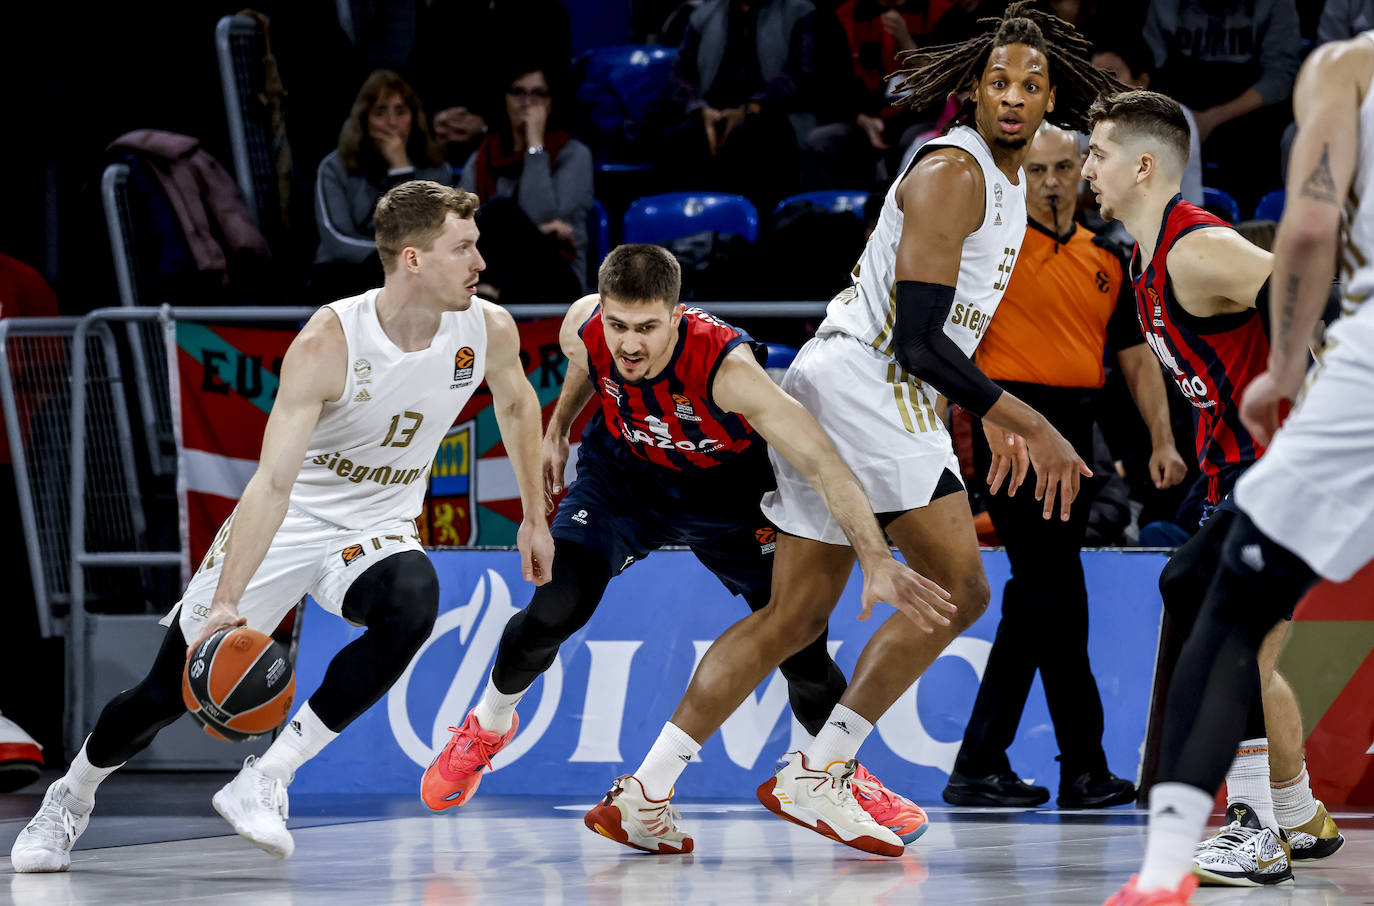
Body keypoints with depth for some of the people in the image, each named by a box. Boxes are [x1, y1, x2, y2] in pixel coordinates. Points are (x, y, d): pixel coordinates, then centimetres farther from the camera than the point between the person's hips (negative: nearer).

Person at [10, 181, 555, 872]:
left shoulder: (488, 330, -13)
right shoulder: (327, 344, -27)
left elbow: (516, 403, 12)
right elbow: (273, 480, -31)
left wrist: (534, 518, 16)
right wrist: (229, 601, -39)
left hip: (377, 529, 3)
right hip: (287, 519, -3)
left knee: (412, 605, -34)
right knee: (169, 690, -1)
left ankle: (264, 782, -23)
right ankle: (71, 797, 32)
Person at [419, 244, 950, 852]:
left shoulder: (726, 366, -41)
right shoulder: (585, 328, -28)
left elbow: (821, 461, -47)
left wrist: (875, 560, -57)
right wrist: (557, 429, 13)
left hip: (725, 491, -2)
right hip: (620, 476, 2)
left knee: (801, 639, -6)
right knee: (556, 609, -20)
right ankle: (488, 727, 12)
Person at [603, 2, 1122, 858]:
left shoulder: (1004, 178, 19)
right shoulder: (954, 172, -14)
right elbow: (916, 338, -20)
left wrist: (992, 421, 29)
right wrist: (1028, 425, -20)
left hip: (837, 388, 10)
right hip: (863, 381, -10)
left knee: (795, 614, 8)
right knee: (960, 588, -10)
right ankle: (815, 775, -8)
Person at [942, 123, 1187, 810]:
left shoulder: (1103, 259, 16)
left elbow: (1135, 355, 17)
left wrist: (1163, 440, 8)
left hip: (1074, 437, 7)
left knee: (1032, 604, 9)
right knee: (1057, 598, -9)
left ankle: (980, 765, 15)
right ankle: (1083, 769, -4)